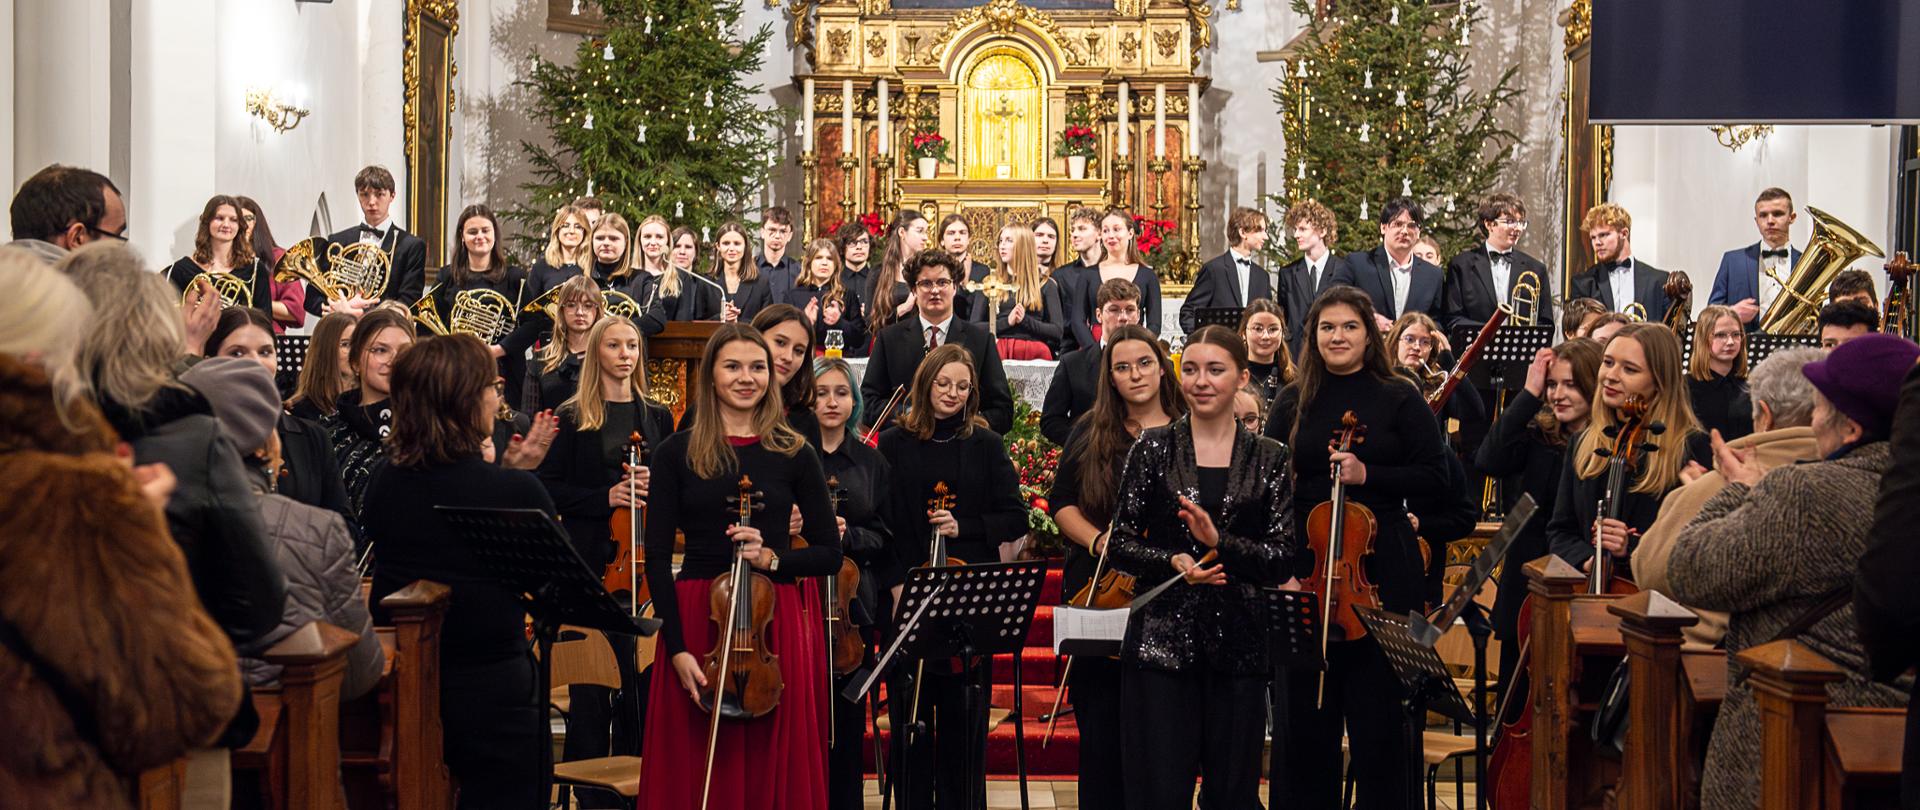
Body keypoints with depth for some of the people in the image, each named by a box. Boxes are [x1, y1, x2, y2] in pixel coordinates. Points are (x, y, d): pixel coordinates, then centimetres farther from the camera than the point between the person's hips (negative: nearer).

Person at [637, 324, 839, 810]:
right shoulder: (677, 453, 3)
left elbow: (829, 554, 6)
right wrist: (677, 648, -10)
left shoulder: (794, 455, 5)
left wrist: (772, 558, -13)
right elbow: (657, 558, 0)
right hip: (694, 621, 0)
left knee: (775, 766, 4)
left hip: (776, 623, 1)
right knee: (694, 770, 4)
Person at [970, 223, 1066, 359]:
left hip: (1033, 352, 1)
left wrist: (1025, 320, -10)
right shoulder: (989, 282, 15)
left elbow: (1058, 331, 5)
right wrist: (1007, 322, -9)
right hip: (998, 349, -1)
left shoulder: (1045, 284, 12)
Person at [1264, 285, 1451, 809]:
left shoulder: (1399, 399, 2)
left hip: (1382, 571, -2)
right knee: (1307, 707, 7)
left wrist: (1368, 476, -14)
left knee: (1377, 705, 2)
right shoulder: (1292, 403, 9)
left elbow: (1434, 475, -2)